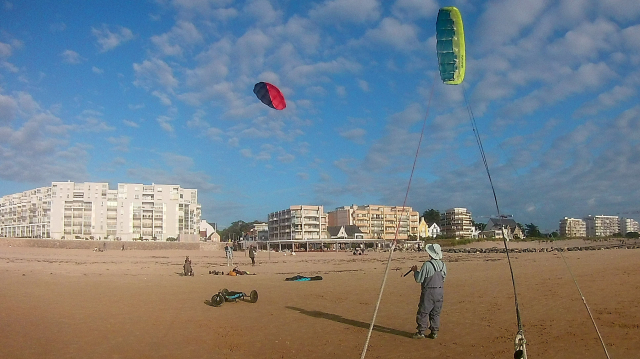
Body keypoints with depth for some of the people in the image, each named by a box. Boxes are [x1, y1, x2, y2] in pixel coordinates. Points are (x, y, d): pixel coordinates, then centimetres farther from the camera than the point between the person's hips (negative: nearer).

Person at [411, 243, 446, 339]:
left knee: (423, 312, 4)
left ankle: (421, 332, 9)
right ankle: (434, 332, 16)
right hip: (440, 291, 6)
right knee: (435, 313, 14)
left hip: (428, 291, -6)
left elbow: (419, 279, -12)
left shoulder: (427, 265, -18)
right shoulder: (443, 265, 2)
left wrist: (415, 271, 4)